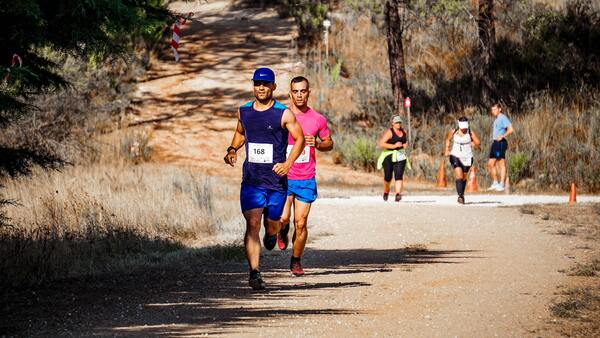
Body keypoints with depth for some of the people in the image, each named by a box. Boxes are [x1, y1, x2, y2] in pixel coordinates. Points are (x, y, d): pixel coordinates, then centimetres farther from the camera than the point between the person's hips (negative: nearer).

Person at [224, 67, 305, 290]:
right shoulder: (243, 112, 7)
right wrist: (232, 150, 6)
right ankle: (254, 272, -16)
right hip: (251, 179, 1)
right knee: (252, 225, -12)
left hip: (277, 180, -1)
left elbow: (300, 139, -1)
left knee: (272, 224, 10)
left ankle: (272, 234, 49)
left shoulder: (284, 114, -5)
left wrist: (288, 163, -13)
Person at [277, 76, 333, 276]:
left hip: (307, 180, 1)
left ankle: (296, 260, 17)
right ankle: (283, 230, 23)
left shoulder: (318, 119, 3)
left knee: (301, 224, -1)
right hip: (284, 177, -1)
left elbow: (329, 143, 15)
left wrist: (317, 144, -7)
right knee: (282, 218, -14)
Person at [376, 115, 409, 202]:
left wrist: (406, 144, 6)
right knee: (388, 177, 6)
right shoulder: (389, 132, -11)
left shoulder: (403, 132, 9)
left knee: (399, 176, -14)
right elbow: (381, 143, -21)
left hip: (400, 157, 4)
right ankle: (386, 192, 35)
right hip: (389, 156, -4)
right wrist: (394, 146, -23)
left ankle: (398, 195, -26)